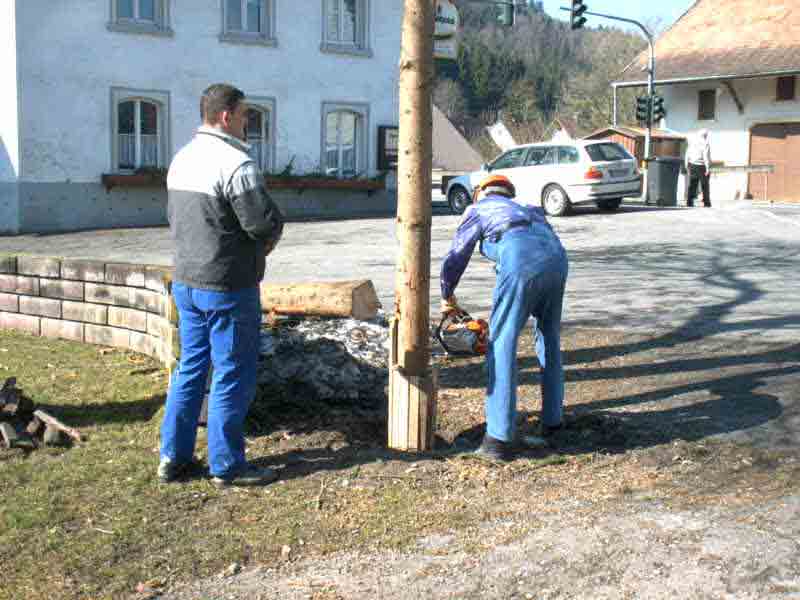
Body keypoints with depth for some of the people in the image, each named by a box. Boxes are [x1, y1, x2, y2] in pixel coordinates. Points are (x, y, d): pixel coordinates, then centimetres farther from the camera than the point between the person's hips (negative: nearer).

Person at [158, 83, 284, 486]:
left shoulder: (181, 159, 10)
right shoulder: (235, 163, -19)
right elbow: (266, 223, -23)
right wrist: (267, 240, 2)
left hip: (186, 282, 9)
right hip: (227, 286, -8)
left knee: (190, 369, 17)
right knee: (232, 376, 3)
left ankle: (173, 457, 23)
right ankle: (226, 466, 12)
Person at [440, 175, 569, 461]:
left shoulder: (478, 209, 27)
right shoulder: (526, 210, 41)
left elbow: (454, 260, 26)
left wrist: (447, 297, 44)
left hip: (521, 260, -5)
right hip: (556, 255, 5)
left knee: (502, 344, -3)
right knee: (550, 338, 25)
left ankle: (500, 438, -9)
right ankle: (552, 417, 30)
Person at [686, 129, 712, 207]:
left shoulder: (692, 140, 7)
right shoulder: (706, 142, -10)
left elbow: (688, 154, 8)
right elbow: (706, 156, -17)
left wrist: (687, 166, 14)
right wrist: (708, 168, -15)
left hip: (692, 165, 5)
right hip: (701, 165, -5)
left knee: (692, 184, 8)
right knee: (705, 185, 4)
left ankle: (689, 202, 2)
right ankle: (707, 203, 7)